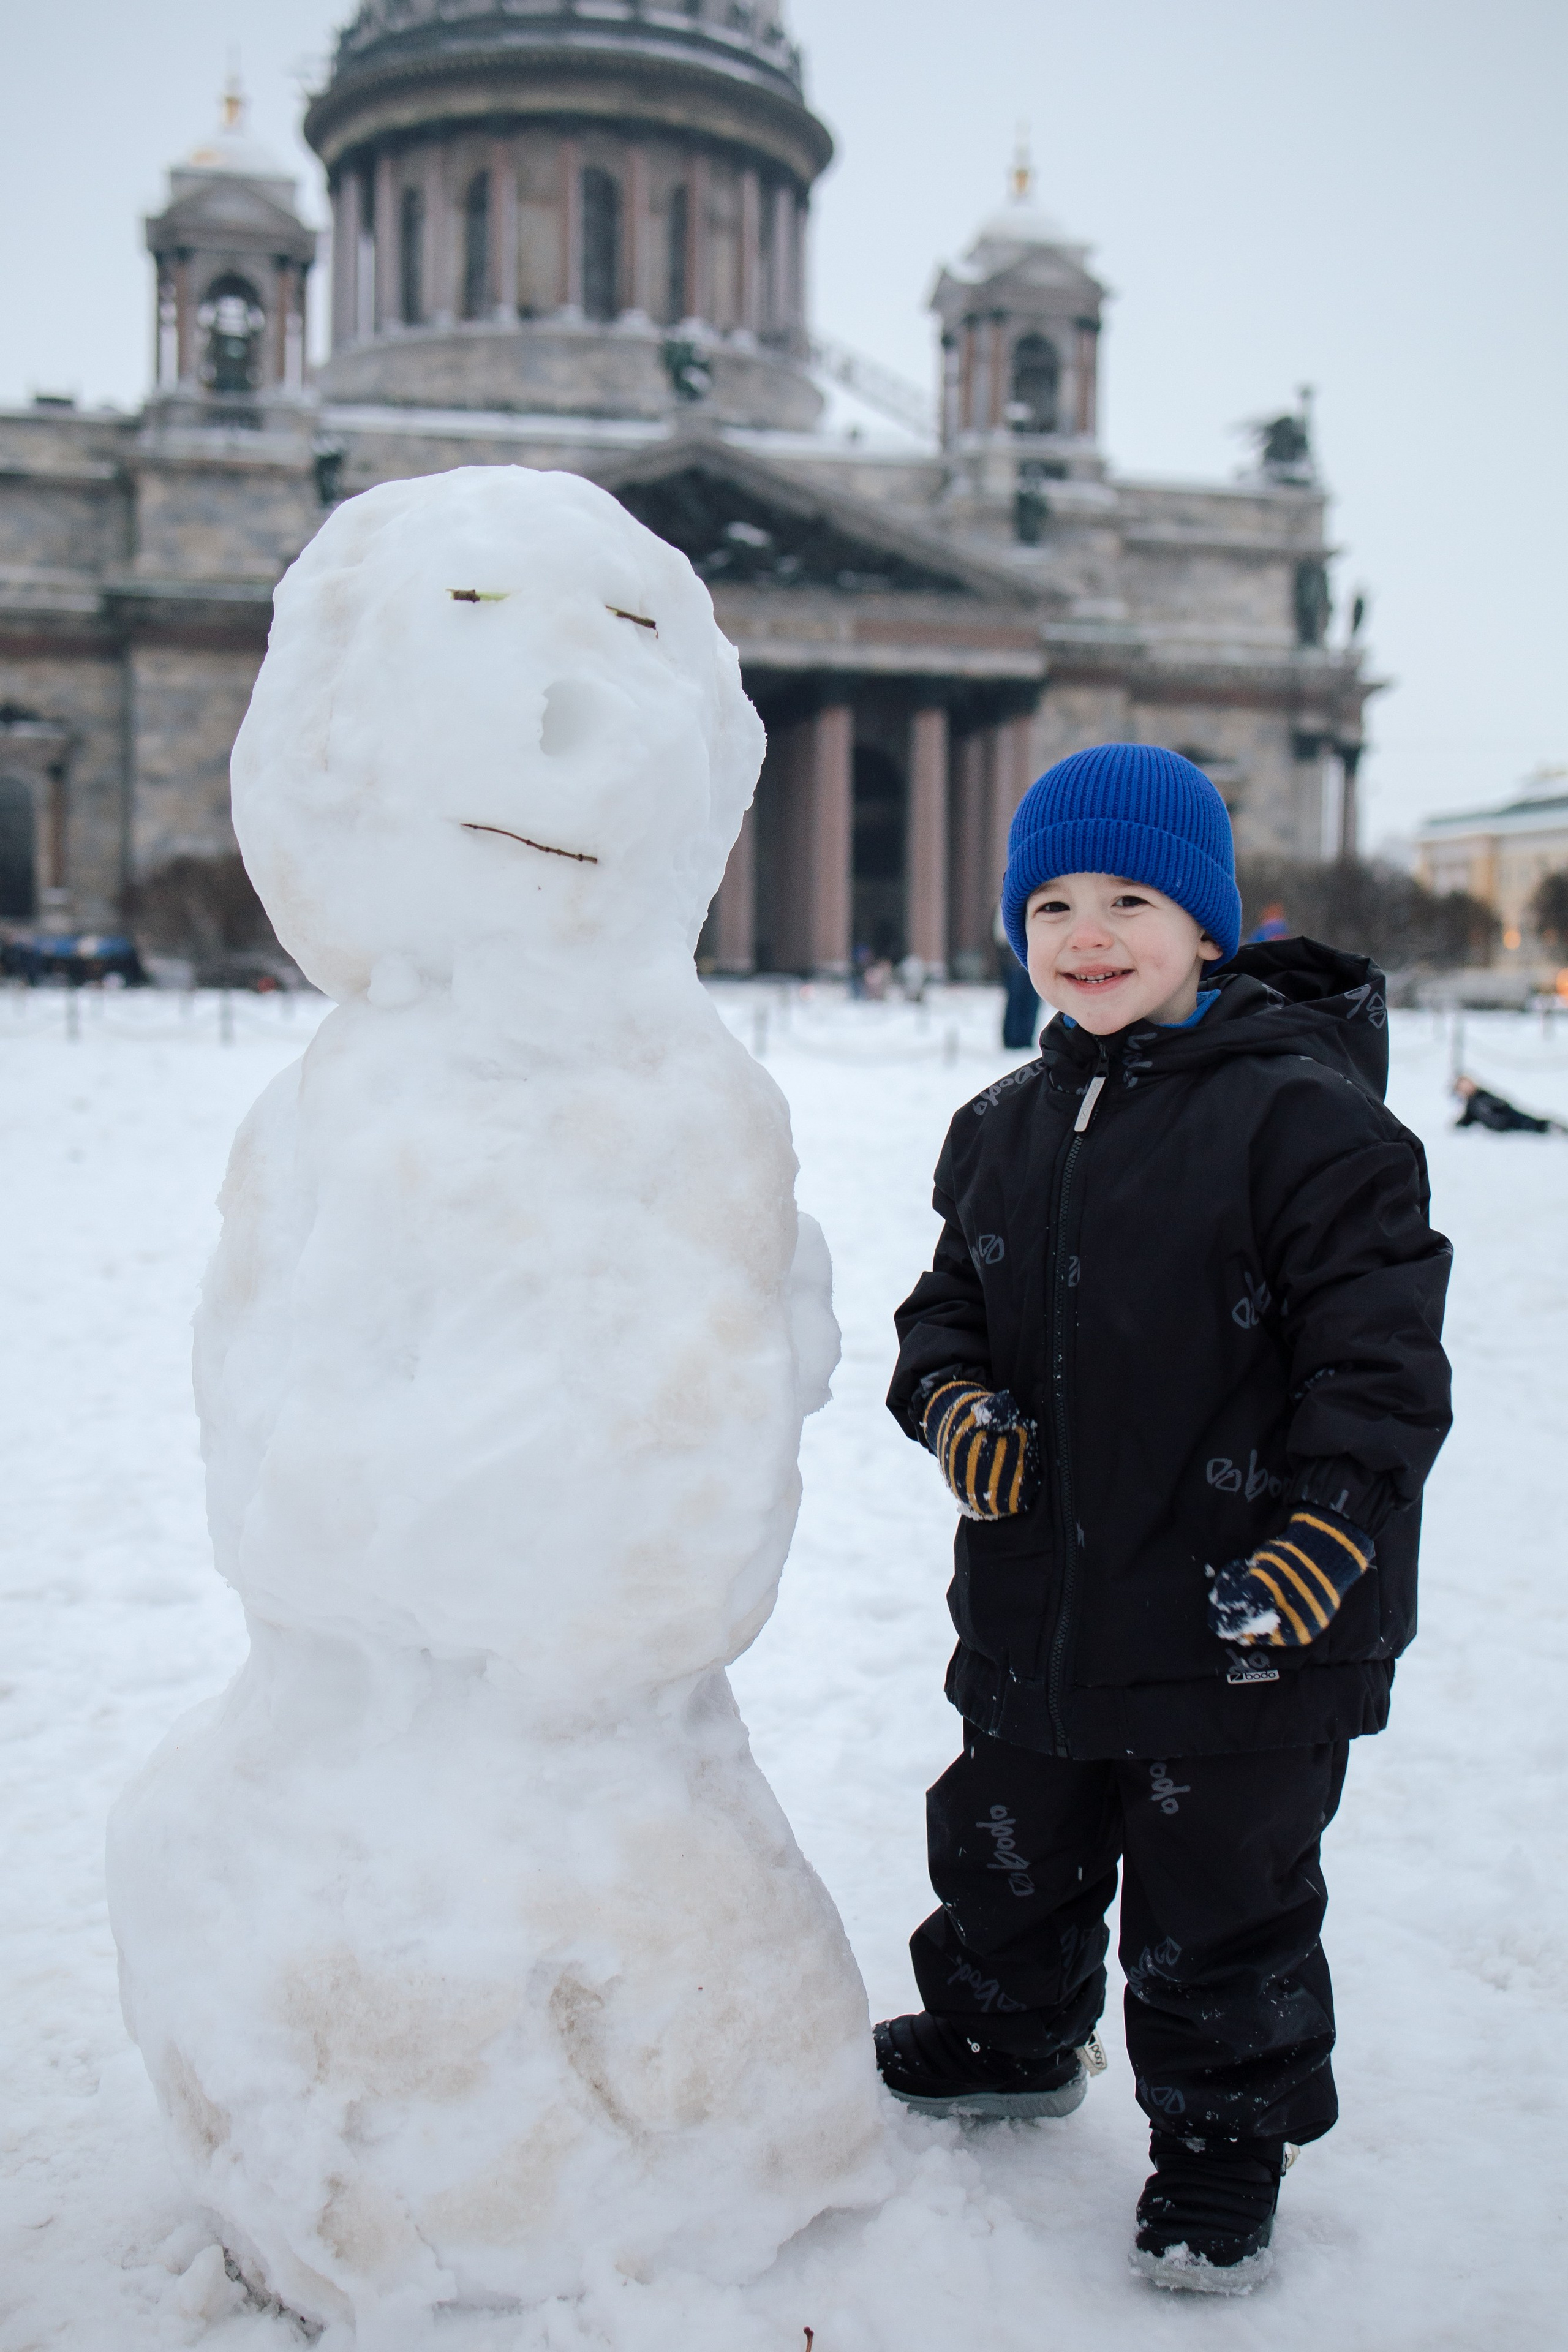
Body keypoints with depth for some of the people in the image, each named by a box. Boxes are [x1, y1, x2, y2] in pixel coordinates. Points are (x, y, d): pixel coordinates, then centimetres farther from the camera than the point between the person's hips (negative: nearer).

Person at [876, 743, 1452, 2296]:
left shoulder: (1303, 1115, -15)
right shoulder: (1005, 1126, 6)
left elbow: (1381, 1349, -15)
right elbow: (947, 1305, 17)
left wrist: (1316, 1543, -21)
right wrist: (954, 1402, -4)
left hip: (1239, 1625, -6)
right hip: (1034, 1601, 7)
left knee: (1220, 1900, 9)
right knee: (1005, 1849, 24)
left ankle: (1221, 2143, 31)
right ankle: (1005, 2037, 51)